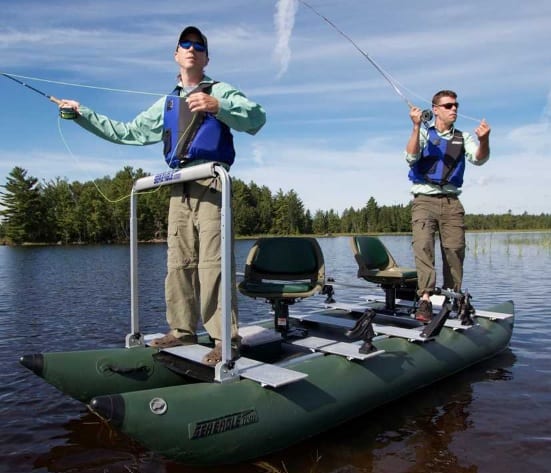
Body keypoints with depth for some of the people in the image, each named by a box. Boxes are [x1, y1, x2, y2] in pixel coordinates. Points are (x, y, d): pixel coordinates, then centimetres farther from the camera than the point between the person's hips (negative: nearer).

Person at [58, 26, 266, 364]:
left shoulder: (220, 91, 10)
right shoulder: (166, 104, 27)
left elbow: (258, 117, -6)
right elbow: (125, 133, 30)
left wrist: (218, 106, -21)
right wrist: (82, 113, 27)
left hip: (210, 183, -6)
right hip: (179, 189, 6)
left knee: (212, 262, -15)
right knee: (178, 263, 6)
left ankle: (226, 339, -11)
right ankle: (184, 330, 16)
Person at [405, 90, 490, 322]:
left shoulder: (463, 138, 15)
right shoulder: (424, 133, 7)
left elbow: (478, 159, -2)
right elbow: (411, 157, -10)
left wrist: (484, 140, -23)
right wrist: (416, 127, -21)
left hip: (451, 201, 4)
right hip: (424, 200, -3)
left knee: (455, 251, 0)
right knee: (423, 244, -21)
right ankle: (425, 299, -26)